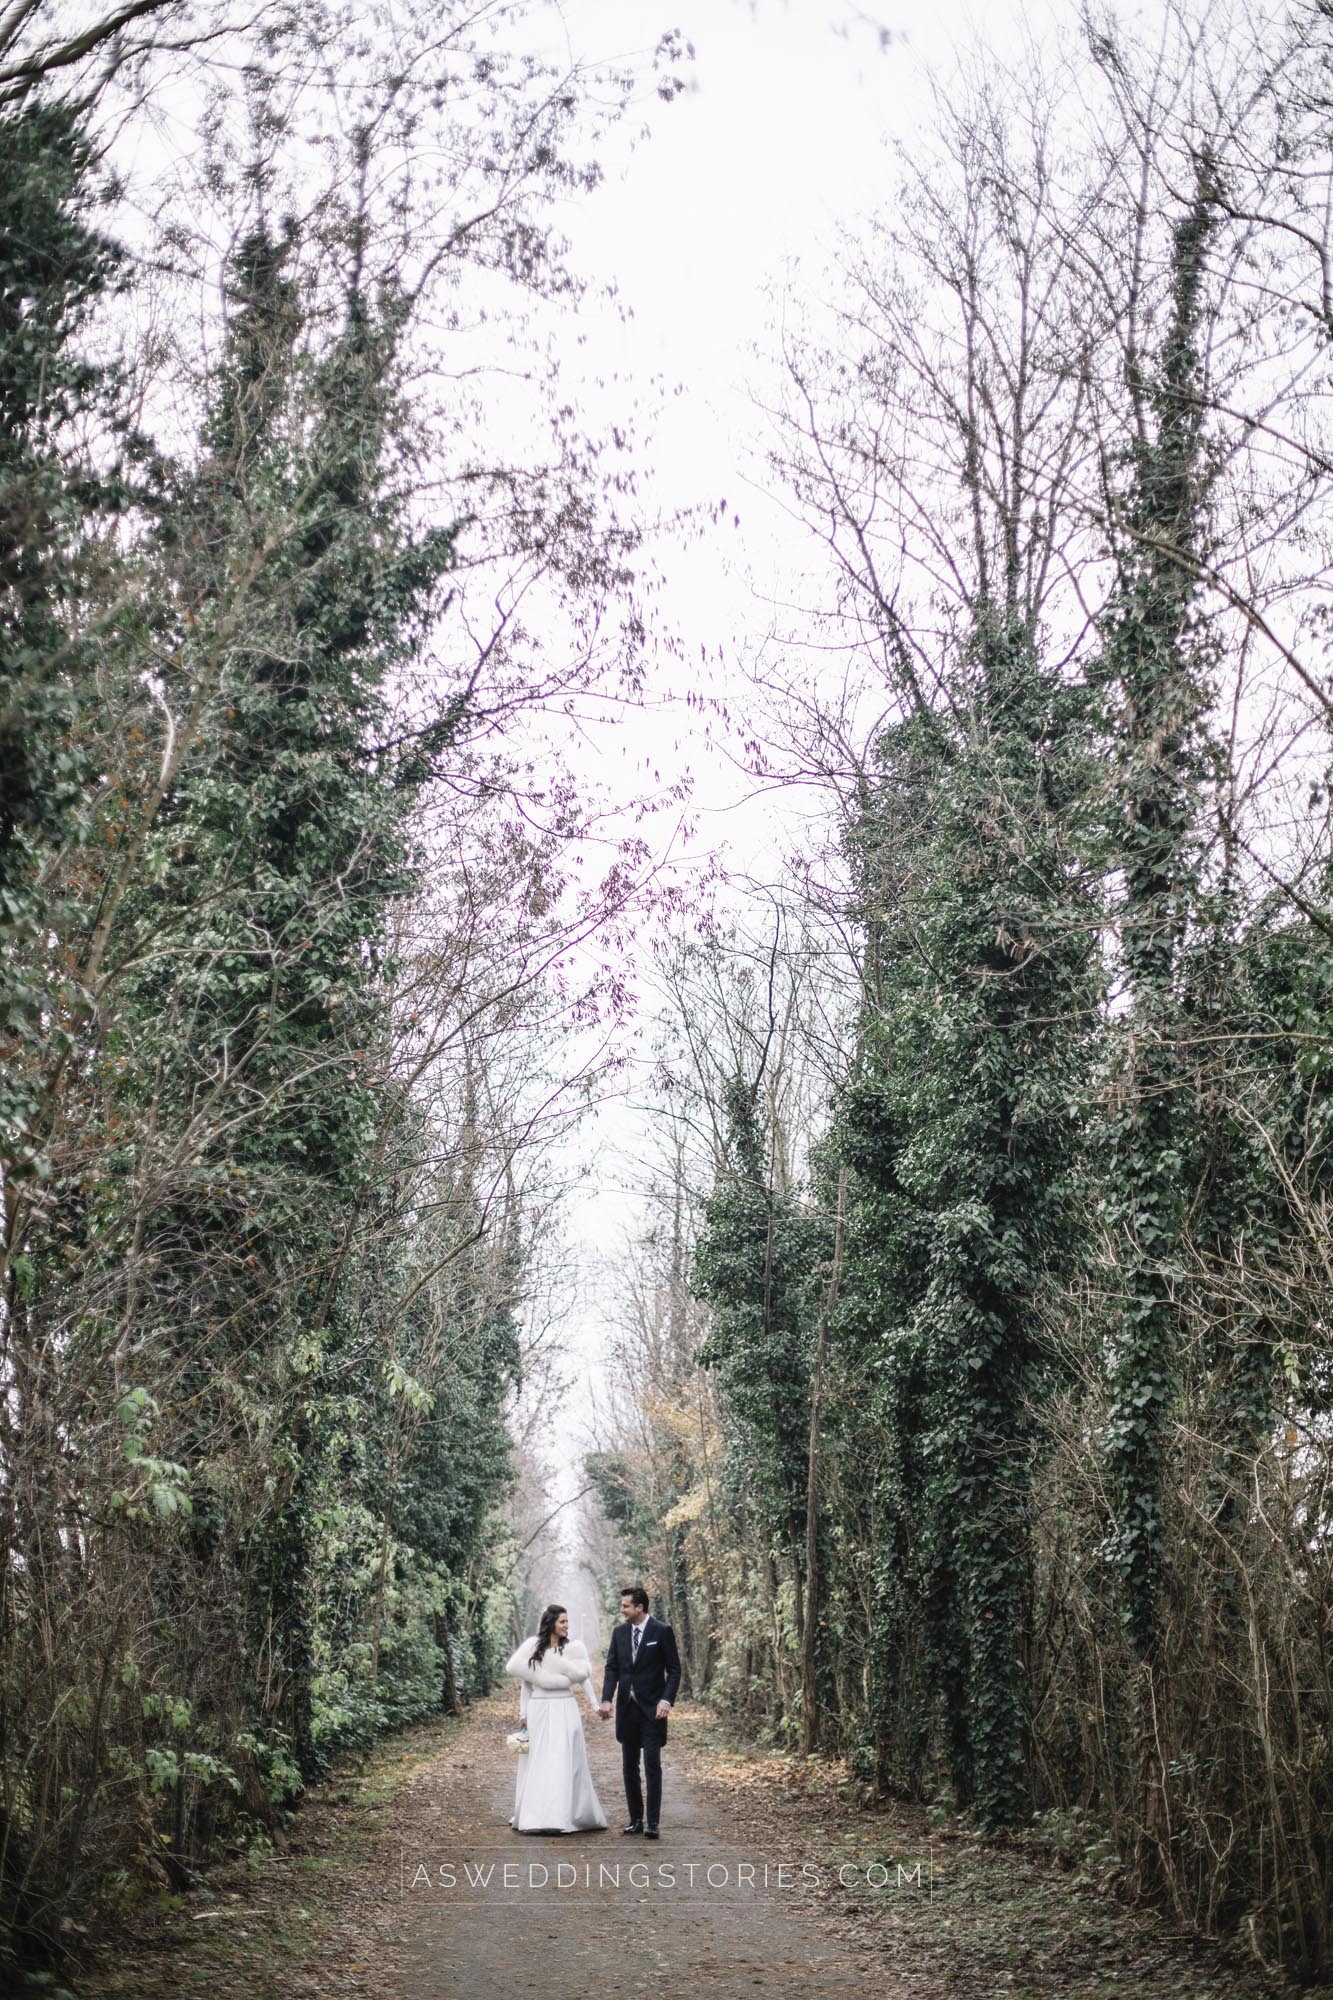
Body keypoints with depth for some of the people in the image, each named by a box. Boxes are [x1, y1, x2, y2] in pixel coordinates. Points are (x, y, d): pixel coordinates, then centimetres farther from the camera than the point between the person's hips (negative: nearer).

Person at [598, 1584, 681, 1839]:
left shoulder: (662, 1631, -7)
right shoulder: (619, 1632, 6)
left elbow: (674, 1670, -6)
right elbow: (612, 1668, 5)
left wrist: (666, 1700, -17)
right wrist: (606, 1699, -9)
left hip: (652, 1709, -5)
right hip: (626, 1708, 5)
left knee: (652, 1765, -8)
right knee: (629, 1767, 9)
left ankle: (653, 1823, -6)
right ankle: (635, 1820, 17)